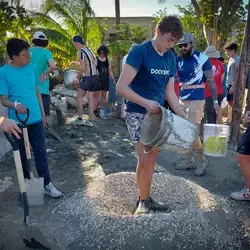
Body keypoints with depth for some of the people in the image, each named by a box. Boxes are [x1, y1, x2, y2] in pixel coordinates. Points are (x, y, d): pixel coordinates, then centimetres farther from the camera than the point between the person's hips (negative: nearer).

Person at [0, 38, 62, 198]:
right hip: (17, 122, -3)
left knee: (41, 152, 7)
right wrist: (15, 104, -31)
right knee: (21, 155, 11)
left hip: (35, 119, 3)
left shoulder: (32, 68, 1)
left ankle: (47, 184, 18)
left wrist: (42, 113, 12)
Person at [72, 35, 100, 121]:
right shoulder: (89, 50, 17)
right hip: (95, 76, 8)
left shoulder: (80, 52, -9)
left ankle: (80, 118, 1)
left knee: (79, 96, 2)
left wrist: (77, 78, -4)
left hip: (88, 78, -8)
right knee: (91, 98, 11)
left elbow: (83, 68, -16)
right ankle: (91, 117, 14)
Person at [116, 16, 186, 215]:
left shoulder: (171, 58, 6)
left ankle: (146, 199, 27)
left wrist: (183, 117, 2)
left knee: (152, 158, 12)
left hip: (157, 114, 7)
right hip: (137, 113, -7)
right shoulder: (139, 52, -15)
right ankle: (143, 200, 15)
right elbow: (121, 87, -20)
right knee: (145, 159, -8)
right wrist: (146, 103, -29)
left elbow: (169, 92, 10)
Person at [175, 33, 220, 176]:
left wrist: (215, 101, -6)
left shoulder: (202, 59, -8)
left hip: (196, 100, -6)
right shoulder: (178, 60, 6)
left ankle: (201, 160, 12)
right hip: (183, 99, 6)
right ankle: (190, 160, 22)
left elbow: (211, 81, -5)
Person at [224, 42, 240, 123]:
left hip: (233, 85, -9)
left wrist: (233, 86, -21)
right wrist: (228, 84, 16)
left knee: (234, 102, -5)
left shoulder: (237, 59, -12)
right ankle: (229, 119, 20)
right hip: (229, 84, 9)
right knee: (229, 102, 12)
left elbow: (237, 74, -17)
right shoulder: (230, 59, 16)